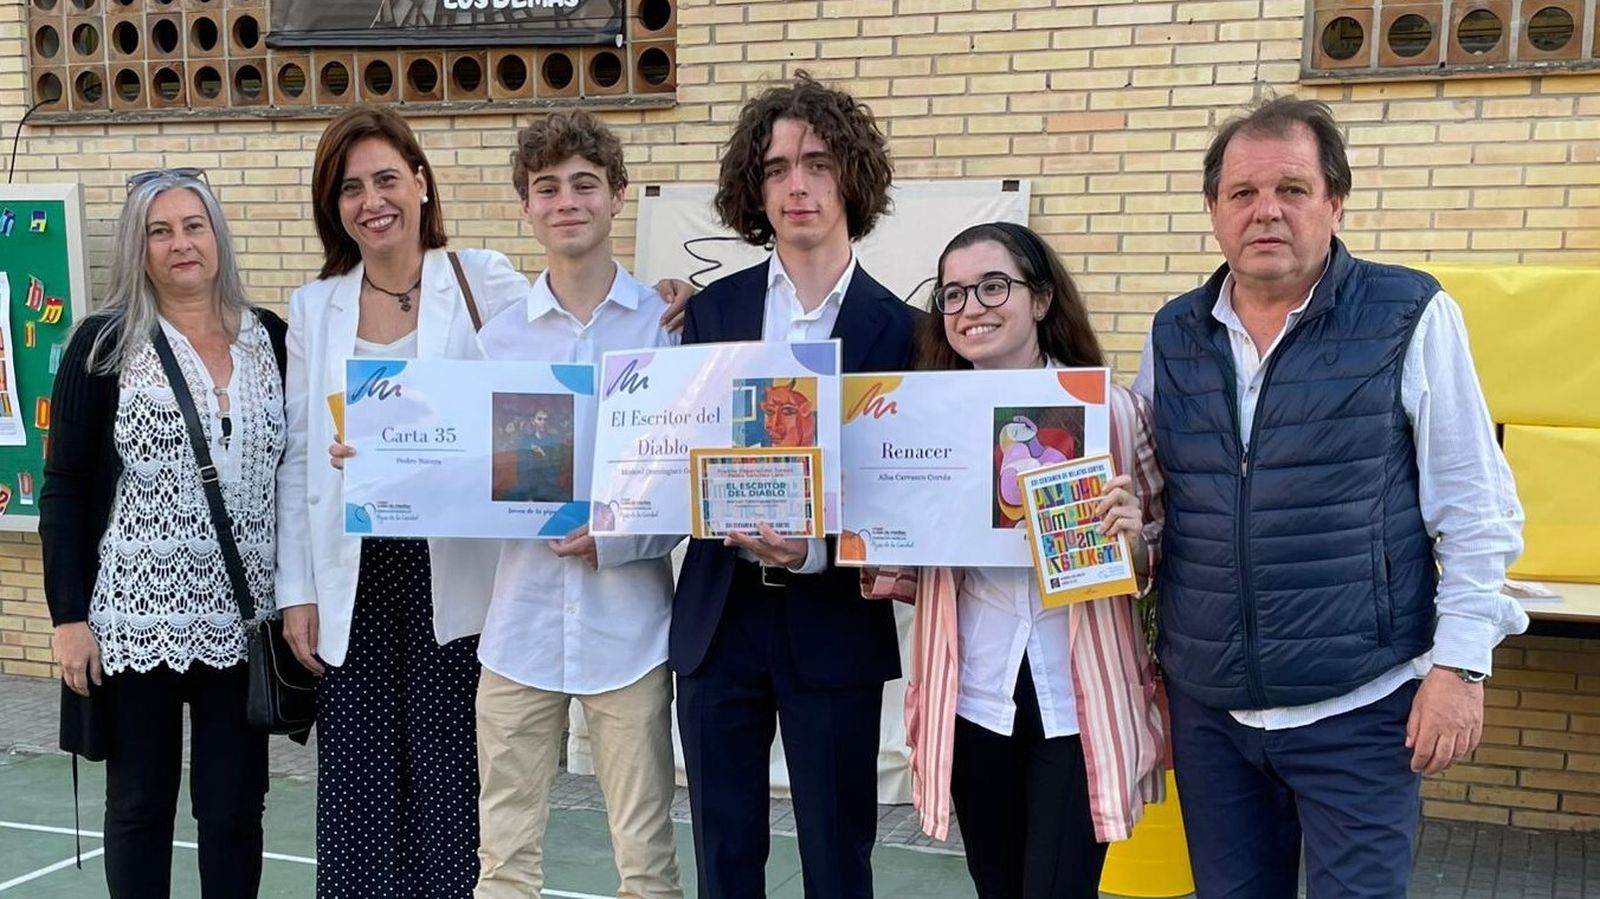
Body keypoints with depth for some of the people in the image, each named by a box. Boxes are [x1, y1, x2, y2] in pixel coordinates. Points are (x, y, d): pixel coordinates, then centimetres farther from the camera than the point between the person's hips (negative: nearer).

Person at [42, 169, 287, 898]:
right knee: (139, 803, 9)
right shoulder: (105, 343, -1)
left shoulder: (270, 339, 7)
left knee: (235, 805, 9)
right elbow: (64, 488, -2)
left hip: (241, 619, 2)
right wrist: (68, 616, -9)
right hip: (136, 618, -2)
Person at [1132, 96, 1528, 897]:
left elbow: (1473, 510, -5)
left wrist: (1460, 663, -10)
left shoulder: (1410, 319, -7)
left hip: (1358, 709, -4)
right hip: (1207, 709, 4)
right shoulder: (1174, 335, 5)